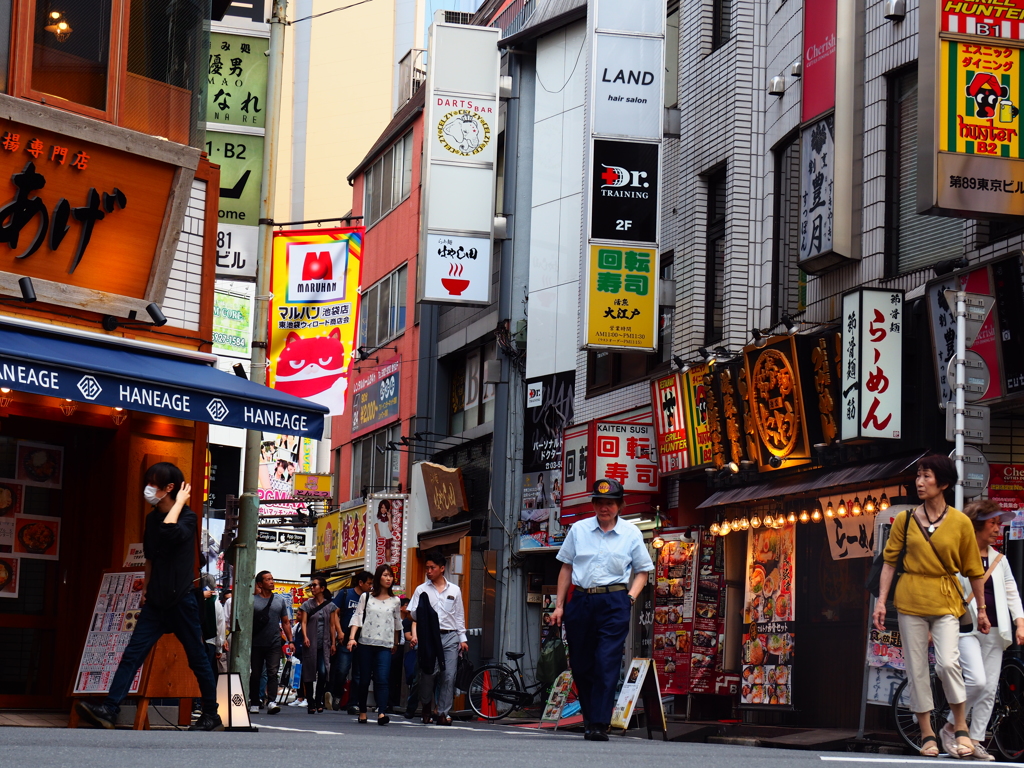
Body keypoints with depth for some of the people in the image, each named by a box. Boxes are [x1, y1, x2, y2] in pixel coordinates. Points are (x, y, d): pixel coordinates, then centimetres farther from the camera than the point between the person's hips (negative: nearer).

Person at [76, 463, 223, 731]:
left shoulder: (187, 518, -10)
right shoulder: (152, 518, 11)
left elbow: (168, 533, -32)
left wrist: (179, 503, -21)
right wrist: (146, 588, 22)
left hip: (181, 601, -6)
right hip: (156, 603, 6)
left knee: (198, 659, 3)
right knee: (132, 654, -4)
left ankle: (212, 717, 12)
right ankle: (108, 710, -11)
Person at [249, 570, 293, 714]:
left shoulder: (280, 600, 11)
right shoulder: (252, 600, 3)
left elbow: (285, 622, 15)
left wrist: (290, 641, 7)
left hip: (274, 644, 1)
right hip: (256, 644, -1)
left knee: (273, 673, -10)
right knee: (255, 674, 5)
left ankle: (271, 702, -19)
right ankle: (254, 703, 12)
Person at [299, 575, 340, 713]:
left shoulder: (330, 606, 8)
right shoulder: (307, 604, 6)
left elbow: (332, 625, 10)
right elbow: (304, 622, -2)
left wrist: (333, 643, 6)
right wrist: (305, 637, -18)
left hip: (324, 644, 0)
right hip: (310, 643, 0)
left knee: (323, 673, -13)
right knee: (309, 673, 0)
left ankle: (318, 701, 1)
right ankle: (310, 703, 7)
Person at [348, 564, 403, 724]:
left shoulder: (395, 601, 10)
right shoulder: (366, 597, 7)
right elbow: (357, 617, 1)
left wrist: (395, 644, 21)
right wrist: (352, 637, -12)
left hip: (385, 645, 0)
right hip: (366, 642, 0)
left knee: (382, 679, -13)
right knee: (364, 679, 3)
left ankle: (382, 712, -22)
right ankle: (362, 711, 14)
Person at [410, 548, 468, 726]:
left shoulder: (454, 591, 13)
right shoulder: (422, 590, 9)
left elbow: (459, 616, 16)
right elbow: (415, 616, 5)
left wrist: (463, 638, 10)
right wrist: (415, 636, -11)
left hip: (450, 637, 1)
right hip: (428, 636, -1)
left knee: (449, 675, -6)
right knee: (428, 673, -5)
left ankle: (443, 712, -2)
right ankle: (427, 705, 18)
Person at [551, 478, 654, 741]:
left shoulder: (631, 534, 5)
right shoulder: (578, 530, 9)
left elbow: (642, 571, 12)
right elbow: (566, 567, 14)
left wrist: (631, 598, -4)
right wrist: (559, 605, 9)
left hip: (614, 603, -3)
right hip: (581, 600, 3)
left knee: (607, 665, -11)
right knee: (580, 665, 7)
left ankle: (600, 724, -13)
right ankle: (589, 717, 23)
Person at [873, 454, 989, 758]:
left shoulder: (960, 522, -1)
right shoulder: (905, 520, 3)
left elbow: (974, 570, 5)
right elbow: (890, 561, 5)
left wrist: (982, 610, 8)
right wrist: (881, 601, -2)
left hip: (945, 601, -2)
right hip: (910, 600, 2)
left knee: (947, 662, -17)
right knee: (916, 668, 3)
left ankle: (961, 727, 1)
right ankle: (927, 734, 13)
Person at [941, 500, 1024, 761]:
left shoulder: (999, 559, 17)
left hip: (994, 630, 6)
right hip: (967, 627, -6)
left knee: (989, 689, 2)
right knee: (976, 680, -21)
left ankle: (975, 741, 9)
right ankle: (950, 728, -2)